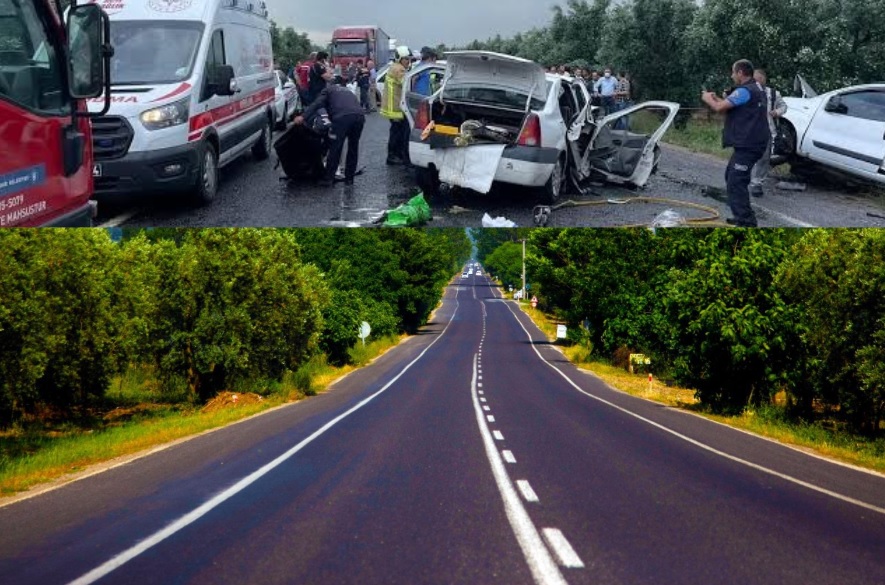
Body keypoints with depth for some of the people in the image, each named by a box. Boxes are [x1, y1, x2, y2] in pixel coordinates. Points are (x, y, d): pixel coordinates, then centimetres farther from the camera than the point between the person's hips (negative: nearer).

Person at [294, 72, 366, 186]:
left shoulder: (329, 89, 22)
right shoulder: (348, 91, 38)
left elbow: (316, 104, 7)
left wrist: (303, 117, -1)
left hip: (342, 117, -5)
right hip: (359, 116, 5)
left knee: (335, 149, 1)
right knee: (353, 148, 17)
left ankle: (328, 179, 3)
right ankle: (349, 178, 22)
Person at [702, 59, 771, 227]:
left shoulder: (744, 91, -17)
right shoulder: (755, 89, 16)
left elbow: (719, 108, -18)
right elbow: (731, 106, 21)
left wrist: (707, 99, 1)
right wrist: (716, 98, 17)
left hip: (748, 144, -11)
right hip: (752, 142, 11)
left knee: (736, 182, -12)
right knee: (732, 176, 20)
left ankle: (747, 222, -15)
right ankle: (742, 216, 26)